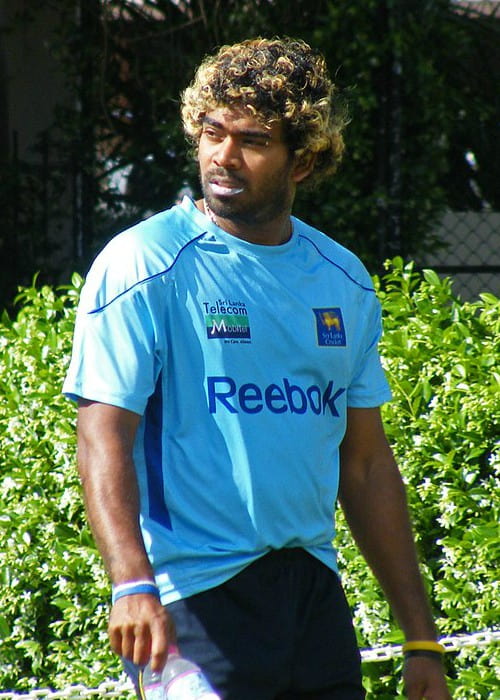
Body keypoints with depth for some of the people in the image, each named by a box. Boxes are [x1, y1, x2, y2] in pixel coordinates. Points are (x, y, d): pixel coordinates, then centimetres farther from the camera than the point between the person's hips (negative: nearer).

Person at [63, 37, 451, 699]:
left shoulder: (344, 281, 11)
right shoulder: (144, 265, -6)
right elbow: (104, 440, -13)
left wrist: (421, 641, 14)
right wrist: (133, 584, -29)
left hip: (316, 593, 5)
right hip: (196, 596, -5)